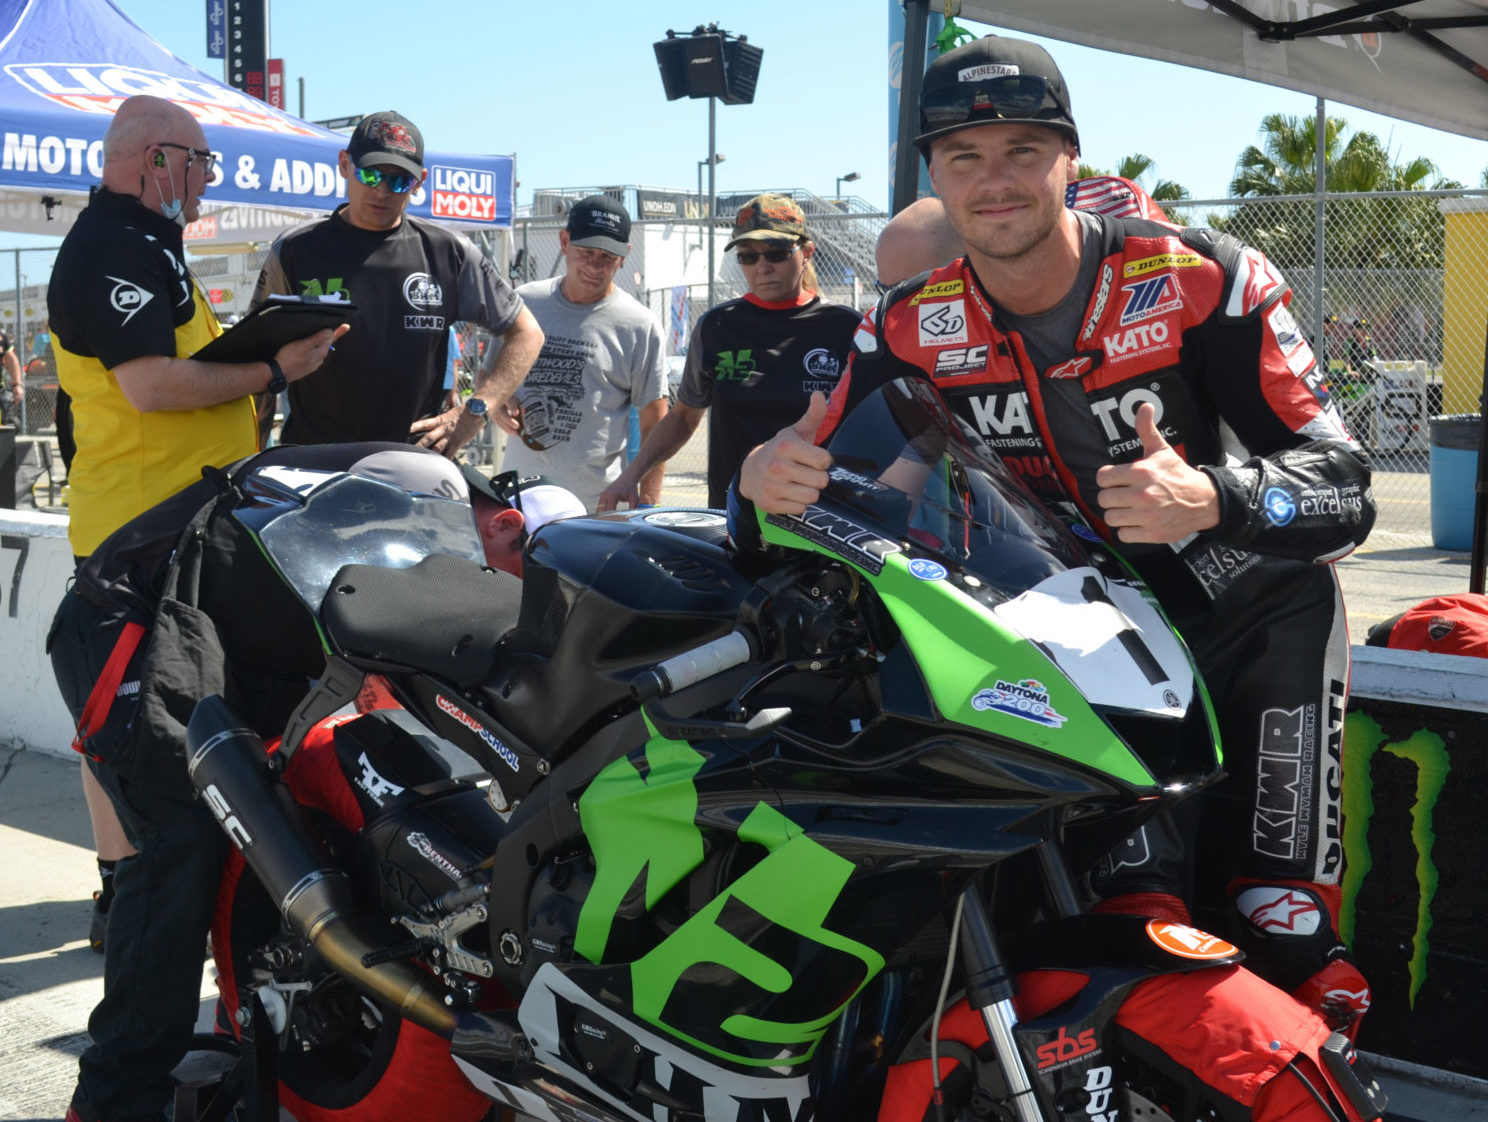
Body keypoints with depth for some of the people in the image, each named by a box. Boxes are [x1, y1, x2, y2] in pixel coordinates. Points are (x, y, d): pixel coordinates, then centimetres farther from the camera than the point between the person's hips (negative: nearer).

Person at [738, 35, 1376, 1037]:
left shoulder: (1203, 281, -13)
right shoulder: (912, 329, -4)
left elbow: (1343, 487, -17)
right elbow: (829, 464, -2)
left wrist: (1213, 498, -37)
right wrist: (769, 478, -26)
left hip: (1207, 579, -1)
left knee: (1297, 590, -26)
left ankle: (1294, 933, -18)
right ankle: (1141, 897, -19)